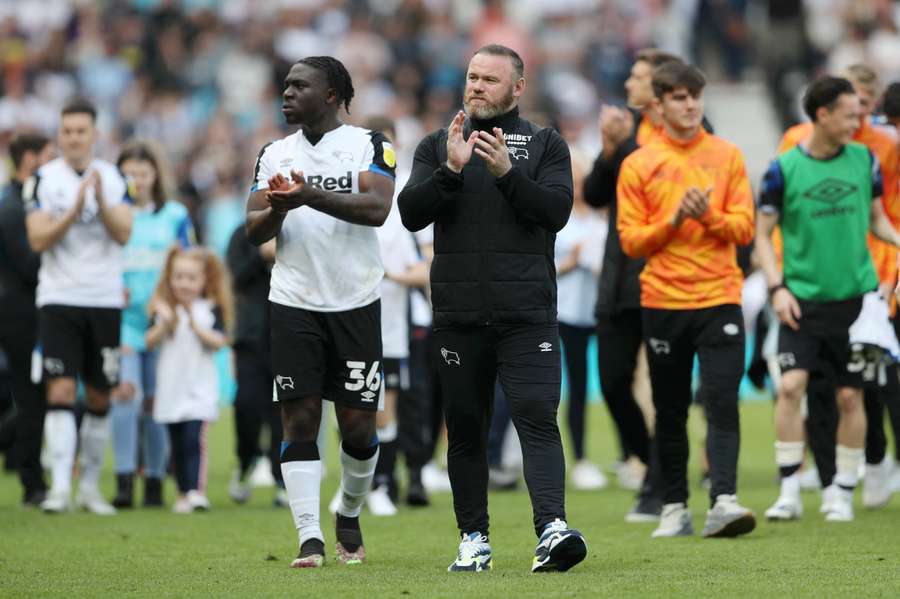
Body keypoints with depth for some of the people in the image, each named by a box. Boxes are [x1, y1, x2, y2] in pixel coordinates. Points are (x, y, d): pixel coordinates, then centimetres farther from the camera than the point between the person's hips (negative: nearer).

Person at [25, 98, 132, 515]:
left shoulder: (113, 179, 6)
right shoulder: (44, 179, -1)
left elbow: (123, 234, -7)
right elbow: (38, 239, -9)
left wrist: (101, 201, -23)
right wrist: (75, 210, -21)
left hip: (105, 300, 3)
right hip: (59, 298, -3)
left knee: (99, 398, 7)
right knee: (61, 391, -13)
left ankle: (90, 485, 18)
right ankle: (60, 487, -17)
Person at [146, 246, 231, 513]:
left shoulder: (211, 309, 1)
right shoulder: (163, 309, 8)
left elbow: (218, 341, -10)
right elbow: (150, 341, 0)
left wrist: (195, 325, -18)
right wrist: (164, 324, -16)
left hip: (199, 388, -3)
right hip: (170, 388, 3)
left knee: (194, 439, -15)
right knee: (177, 445, 9)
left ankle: (197, 491, -21)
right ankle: (183, 493, 18)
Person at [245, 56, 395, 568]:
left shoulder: (369, 145, -1)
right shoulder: (275, 155, 11)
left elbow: (377, 209, -17)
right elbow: (254, 231, 6)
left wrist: (312, 196, -27)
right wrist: (278, 209, -16)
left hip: (356, 304, -2)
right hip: (295, 305, 2)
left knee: (358, 424, 2)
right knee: (300, 420, -6)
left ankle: (350, 518, 27)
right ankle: (311, 539, -6)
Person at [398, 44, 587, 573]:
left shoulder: (545, 145, 8)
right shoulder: (437, 147, 13)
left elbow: (557, 210, -6)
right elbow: (411, 213, -1)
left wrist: (508, 173, -19)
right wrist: (451, 170, -15)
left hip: (527, 313, -2)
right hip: (458, 315, 3)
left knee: (538, 418, -15)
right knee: (465, 427, 7)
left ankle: (553, 529, -26)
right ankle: (474, 539, 15)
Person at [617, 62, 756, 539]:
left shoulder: (727, 156, 6)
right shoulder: (638, 165, 5)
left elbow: (744, 228, 2)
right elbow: (630, 240, 1)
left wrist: (708, 216, -16)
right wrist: (674, 220, -14)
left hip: (719, 299, -1)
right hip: (662, 303, 1)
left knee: (722, 404, -13)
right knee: (670, 412, 6)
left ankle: (723, 500, -22)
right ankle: (674, 509, 14)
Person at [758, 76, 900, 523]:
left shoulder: (864, 159, 4)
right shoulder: (784, 169, -4)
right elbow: (762, 235, 1)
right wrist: (777, 287, -11)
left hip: (855, 297, 2)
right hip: (803, 299, -2)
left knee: (849, 395, 3)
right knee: (791, 385, -14)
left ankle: (842, 492, 16)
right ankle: (789, 491, -7)